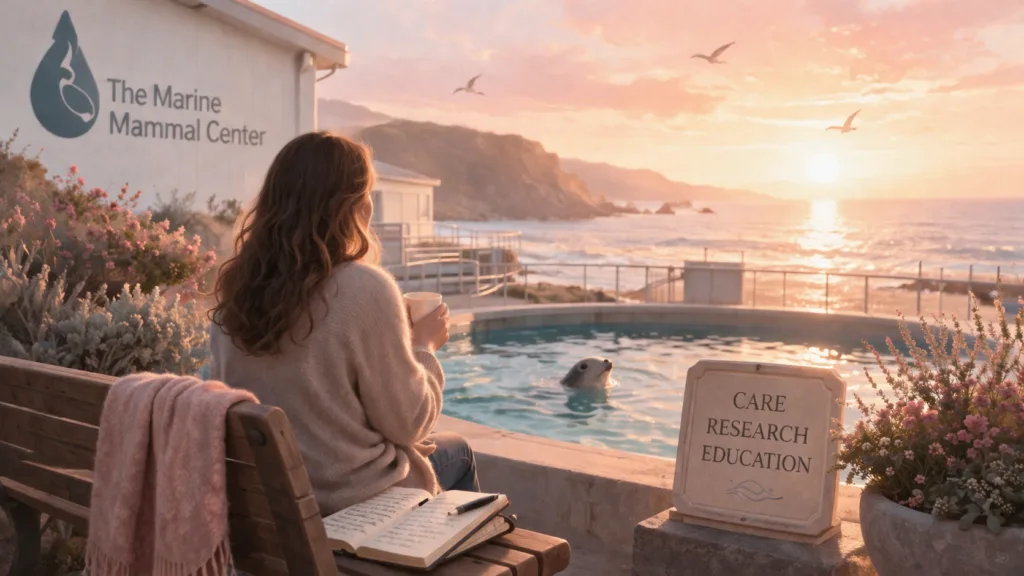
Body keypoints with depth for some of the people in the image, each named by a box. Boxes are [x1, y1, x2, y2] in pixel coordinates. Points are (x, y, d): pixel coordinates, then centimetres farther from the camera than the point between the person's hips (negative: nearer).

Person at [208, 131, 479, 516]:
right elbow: (408, 424, -16)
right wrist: (425, 346, 0)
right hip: (351, 502, -6)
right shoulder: (365, 289, -24)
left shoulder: (234, 286, -6)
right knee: (458, 451, 25)